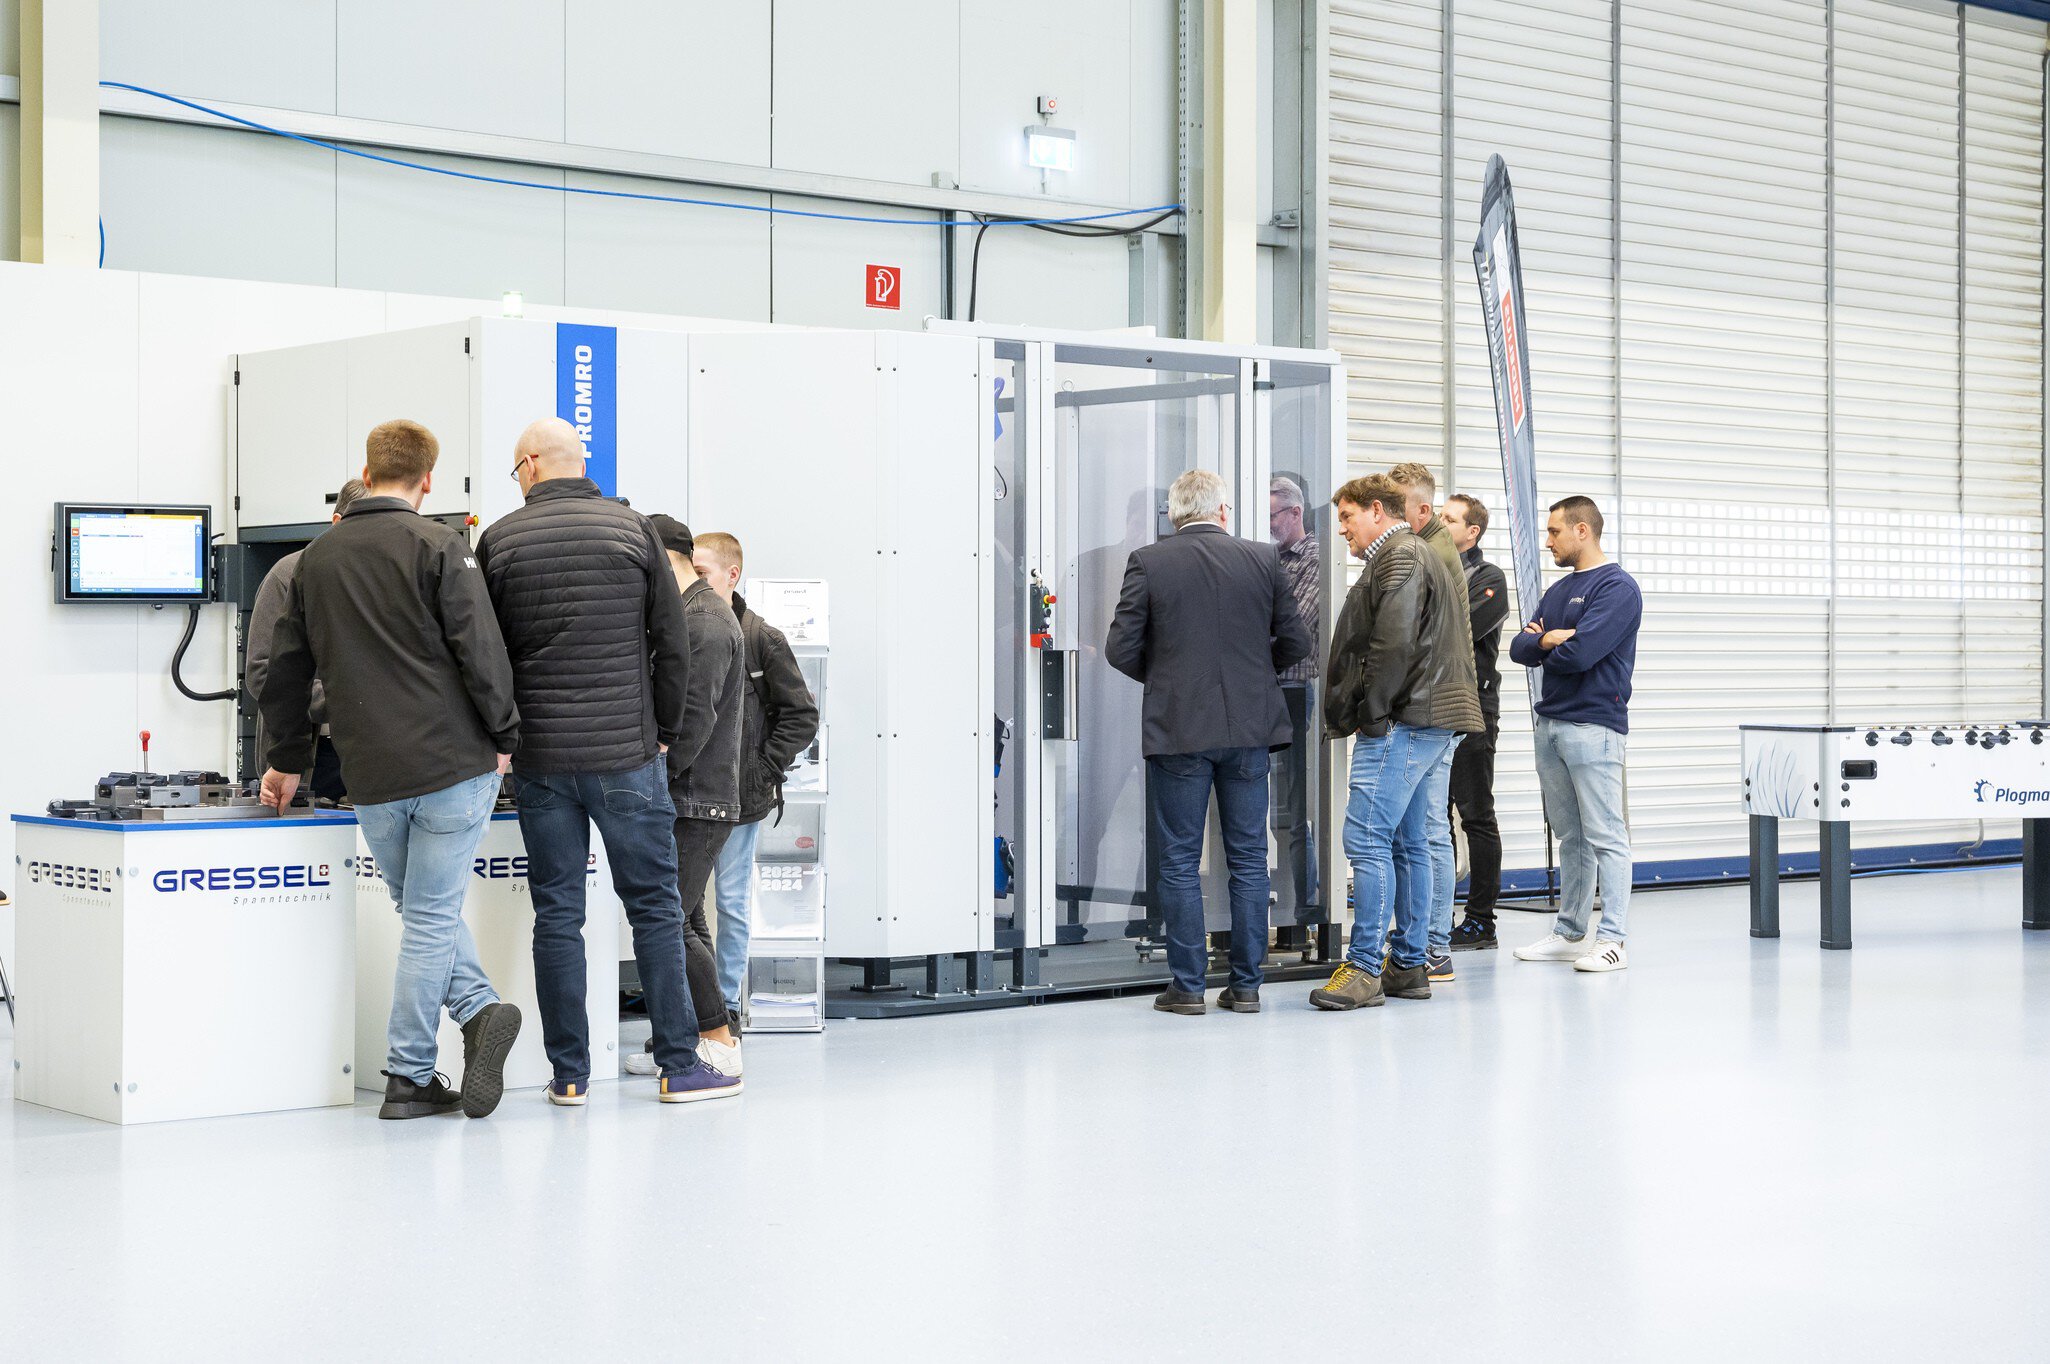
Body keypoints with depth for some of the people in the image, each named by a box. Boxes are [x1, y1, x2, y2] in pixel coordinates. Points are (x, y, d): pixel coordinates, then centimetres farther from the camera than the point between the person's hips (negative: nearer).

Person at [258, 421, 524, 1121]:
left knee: (424, 912, 19)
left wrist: (288, 761, 30)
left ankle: (478, 1009, 0)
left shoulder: (314, 559, 12)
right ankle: (409, 1077, 4)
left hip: (371, 777, 4)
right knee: (433, 915, 3)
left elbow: (284, 673, 19)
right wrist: (504, 738, 2)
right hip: (454, 763, -3)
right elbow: (481, 652, -11)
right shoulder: (437, 546, -5)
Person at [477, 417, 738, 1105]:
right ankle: (680, 1066, 6)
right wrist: (665, 730, 12)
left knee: (556, 914, 6)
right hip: (627, 754, -1)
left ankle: (569, 1073, 8)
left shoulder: (500, 540, 2)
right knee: (654, 907, 5)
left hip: (538, 758, 1)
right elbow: (672, 644, 1)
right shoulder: (632, 528, 1)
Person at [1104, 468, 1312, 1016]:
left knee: (1180, 861, 4)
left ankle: (1187, 985, 4)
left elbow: (1120, 649, -5)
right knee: (1249, 860, 8)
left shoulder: (1147, 562, -4)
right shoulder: (1263, 559, 2)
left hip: (1176, 727, -2)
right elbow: (1295, 641, 5)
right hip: (1249, 728, 2)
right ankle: (1245, 985, 10)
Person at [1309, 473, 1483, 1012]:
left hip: (1400, 723, -11)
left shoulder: (1399, 558, -10)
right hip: (1428, 724, 11)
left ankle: (1364, 969, -13)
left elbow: (1395, 646, -21)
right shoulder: (1424, 557, 23)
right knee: (1408, 842, 12)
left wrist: (1368, 715, -13)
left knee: (1368, 840, -12)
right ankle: (1410, 967, 15)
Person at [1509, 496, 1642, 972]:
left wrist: (1546, 649, 1)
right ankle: (1569, 934, 18)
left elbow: (1579, 653, -19)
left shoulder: (1617, 587, -9)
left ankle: (1611, 940, -6)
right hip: (1550, 726, 9)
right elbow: (1519, 648, 11)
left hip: (1593, 727, -8)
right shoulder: (1558, 590, 19)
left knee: (1606, 837, -6)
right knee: (1570, 837, 13)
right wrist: (1546, 639, -11)